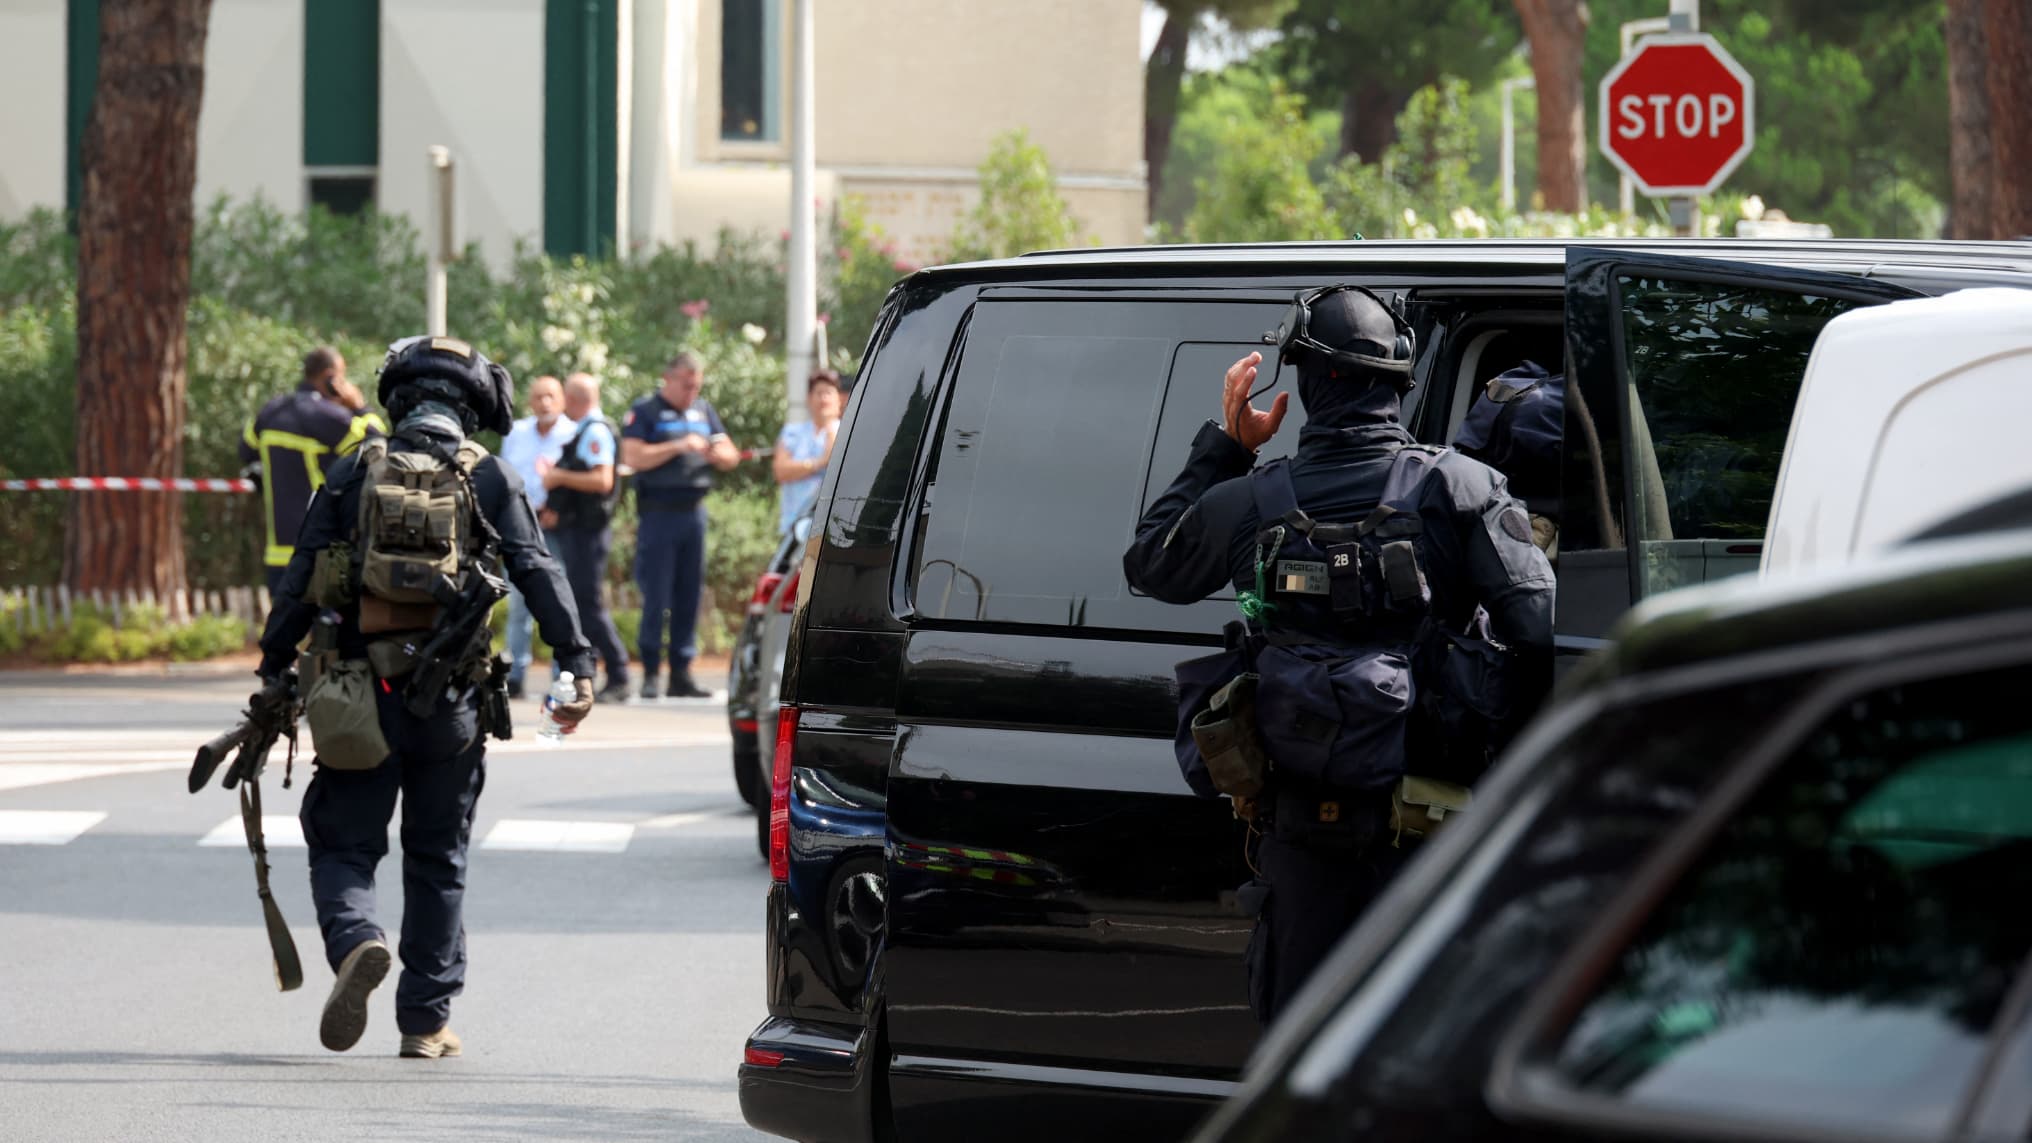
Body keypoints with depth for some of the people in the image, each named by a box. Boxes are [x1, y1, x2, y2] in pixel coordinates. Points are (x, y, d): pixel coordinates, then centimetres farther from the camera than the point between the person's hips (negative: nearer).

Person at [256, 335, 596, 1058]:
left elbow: (300, 584, 3)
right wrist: (577, 666, -5)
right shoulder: (490, 478, 3)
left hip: (361, 694, -1)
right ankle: (426, 1021, 13)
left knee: (342, 845, 7)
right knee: (437, 860, 11)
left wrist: (274, 675, 7)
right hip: (450, 699, 1)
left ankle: (355, 941, -24)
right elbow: (539, 575, -5)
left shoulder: (355, 474, 4)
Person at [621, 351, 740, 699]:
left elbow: (731, 457, 15)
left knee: (689, 596, 6)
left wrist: (714, 452, -8)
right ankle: (651, 674, -2)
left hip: (694, 511, 5)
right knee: (656, 597, -6)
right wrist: (677, 447, -18)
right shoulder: (644, 412, -1)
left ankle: (681, 673, 10)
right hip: (659, 511, -5)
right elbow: (633, 457, -13)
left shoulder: (704, 412, 16)